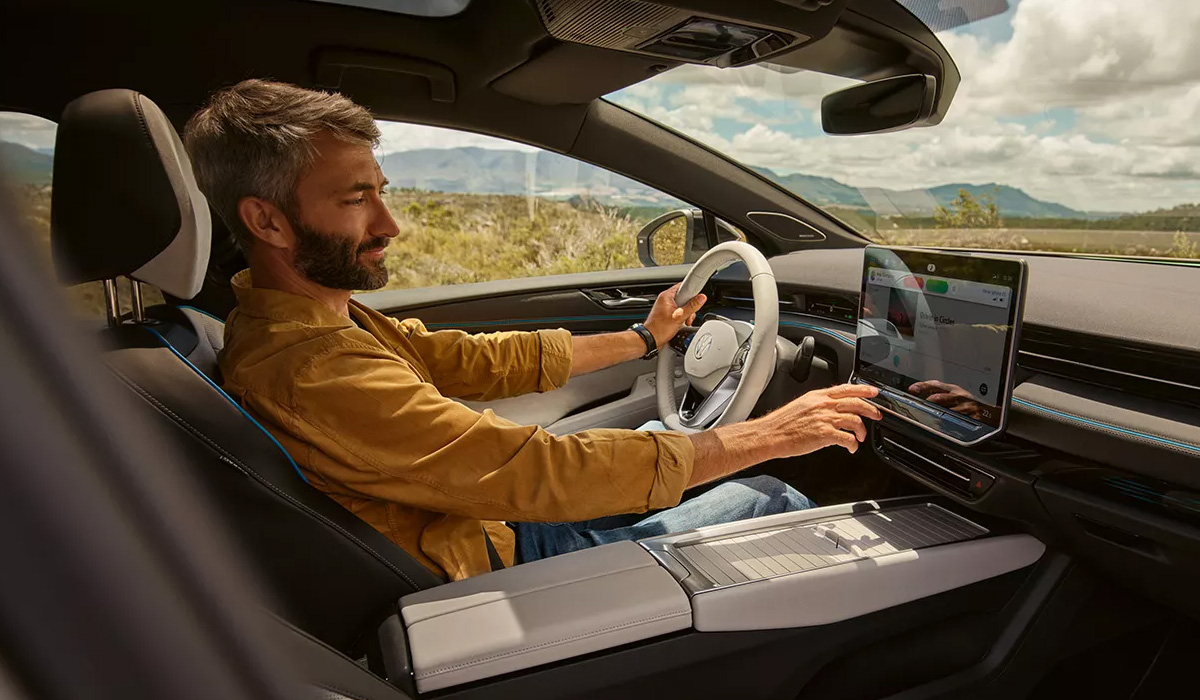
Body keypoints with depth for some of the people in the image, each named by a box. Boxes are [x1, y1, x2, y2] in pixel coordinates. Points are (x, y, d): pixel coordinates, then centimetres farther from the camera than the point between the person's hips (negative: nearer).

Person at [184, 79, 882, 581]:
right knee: (776, 502, -1)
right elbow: (541, 472, -34)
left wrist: (644, 338, 9)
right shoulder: (311, 370, -32)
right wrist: (766, 436, -26)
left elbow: (483, 360, 3)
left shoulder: (325, 315, 0)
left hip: (491, 514, 9)